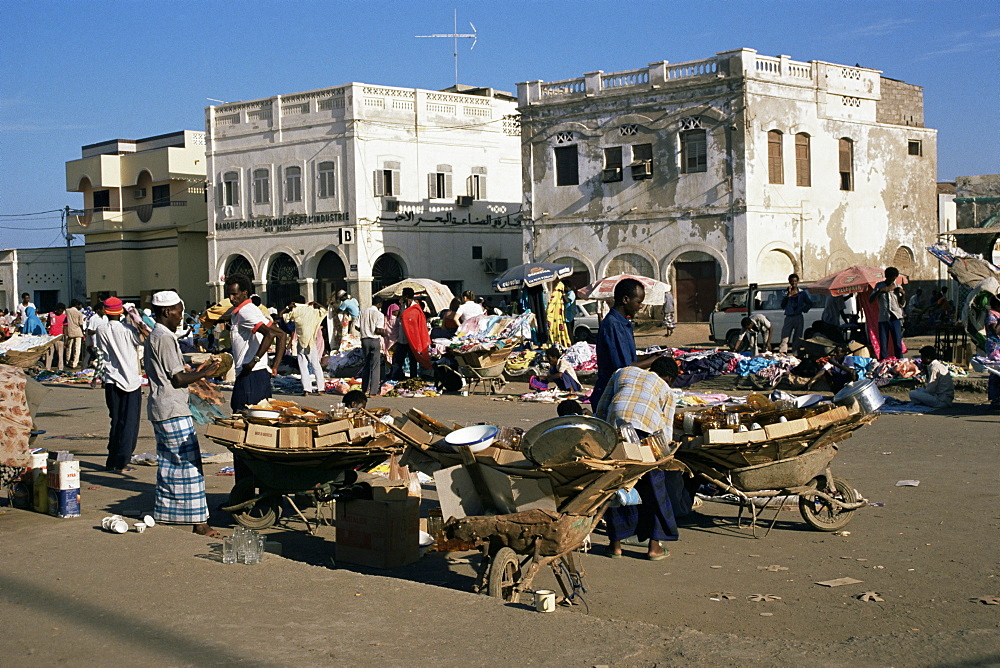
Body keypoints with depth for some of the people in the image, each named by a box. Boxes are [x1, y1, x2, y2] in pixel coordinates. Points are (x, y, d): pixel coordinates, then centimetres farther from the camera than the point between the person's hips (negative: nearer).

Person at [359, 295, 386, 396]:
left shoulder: (363, 312, 5)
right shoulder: (379, 314, -10)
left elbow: (358, 327, 4)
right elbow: (378, 330, -17)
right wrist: (384, 332, 3)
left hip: (364, 340, 5)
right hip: (375, 341, -5)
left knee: (366, 365, 17)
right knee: (375, 366, 0)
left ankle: (365, 389, 21)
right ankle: (373, 392, -3)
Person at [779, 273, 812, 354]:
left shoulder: (802, 293, 8)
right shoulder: (786, 292, 7)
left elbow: (810, 303, 14)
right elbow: (783, 305, -5)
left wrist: (803, 309, -2)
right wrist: (788, 294, -13)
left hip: (798, 318, 1)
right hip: (789, 317, -1)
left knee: (797, 338, 2)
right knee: (785, 336, -12)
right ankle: (782, 352, -19)